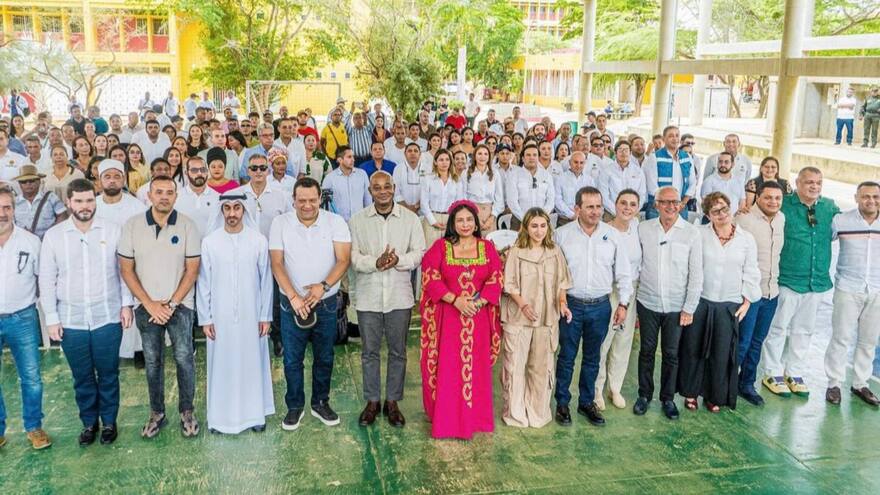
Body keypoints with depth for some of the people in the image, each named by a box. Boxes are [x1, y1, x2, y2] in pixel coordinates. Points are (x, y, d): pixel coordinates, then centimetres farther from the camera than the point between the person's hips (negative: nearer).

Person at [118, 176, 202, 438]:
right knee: (152, 362, 11)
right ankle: (157, 413, 24)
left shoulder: (187, 225, -6)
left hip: (179, 304, -1)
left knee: (184, 358, -1)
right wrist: (149, 304, -7)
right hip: (146, 307, 2)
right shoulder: (132, 225, -3)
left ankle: (187, 411, 16)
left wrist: (172, 303, -10)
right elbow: (126, 269, -1)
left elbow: (192, 269, -5)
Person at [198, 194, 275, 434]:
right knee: (222, 365, 9)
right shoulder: (209, 242, -5)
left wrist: (265, 316, -1)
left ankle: (255, 413, 24)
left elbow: (266, 280, -1)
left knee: (253, 362, 10)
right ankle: (220, 415, 22)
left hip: (251, 315, 0)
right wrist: (205, 318, -1)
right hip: (220, 316, 0)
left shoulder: (259, 240, -6)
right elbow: (203, 283, 0)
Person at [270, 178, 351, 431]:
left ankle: (321, 403, 30)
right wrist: (294, 296, -18)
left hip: (326, 303, 0)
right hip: (292, 304, 0)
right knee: (292, 359, 8)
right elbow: (277, 263, -7)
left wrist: (323, 286, -25)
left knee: (324, 358, 13)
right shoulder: (280, 223, -4)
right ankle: (295, 406, 26)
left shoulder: (335, 222, -5)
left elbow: (343, 260, -10)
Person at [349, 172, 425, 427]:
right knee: (370, 351, 9)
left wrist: (398, 260, -20)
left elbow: (419, 252, -2)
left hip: (400, 296, 0)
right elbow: (353, 256, -4)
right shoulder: (357, 220, 1)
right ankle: (372, 401, 24)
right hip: (368, 296, 0)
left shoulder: (410, 218, 1)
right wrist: (376, 263, -22)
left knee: (398, 351, 9)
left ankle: (392, 401, 23)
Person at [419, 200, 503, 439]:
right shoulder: (440, 247, 1)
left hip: (478, 318, 2)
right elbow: (431, 278, -6)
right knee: (447, 368, 2)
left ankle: (474, 418, 22)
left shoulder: (487, 247, 6)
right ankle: (445, 420, 13)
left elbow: (496, 280, 1)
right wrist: (455, 300, -17)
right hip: (447, 317, -2)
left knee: (476, 366, 9)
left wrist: (479, 302, -14)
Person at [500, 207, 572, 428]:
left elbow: (561, 283, 11)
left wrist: (562, 304, -4)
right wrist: (523, 305, -20)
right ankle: (515, 411, 18)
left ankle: (538, 410, 26)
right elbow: (510, 285, -6)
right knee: (516, 364, 2)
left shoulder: (555, 252, 5)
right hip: (518, 318, -3)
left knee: (541, 366, 10)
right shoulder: (516, 252, -6)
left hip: (546, 318, 3)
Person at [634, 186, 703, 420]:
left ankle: (668, 398, 25)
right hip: (648, 302, 1)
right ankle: (644, 394, 28)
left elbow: (696, 274, -4)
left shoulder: (691, 233, -6)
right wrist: (630, 294, -2)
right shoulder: (643, 229, -3)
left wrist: (689, 308, -6)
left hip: (676, 306, -1)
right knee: (647, 351, 12)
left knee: (671, 354, 9)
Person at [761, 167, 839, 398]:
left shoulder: (830, 207, 4)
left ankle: (795, 373, 30)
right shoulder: (783, 205, -9)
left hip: (818, 281, 5)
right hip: (788, 279, -5)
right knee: (779, 328, 4)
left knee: (804, 330, 16)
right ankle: (773, 374, 18)